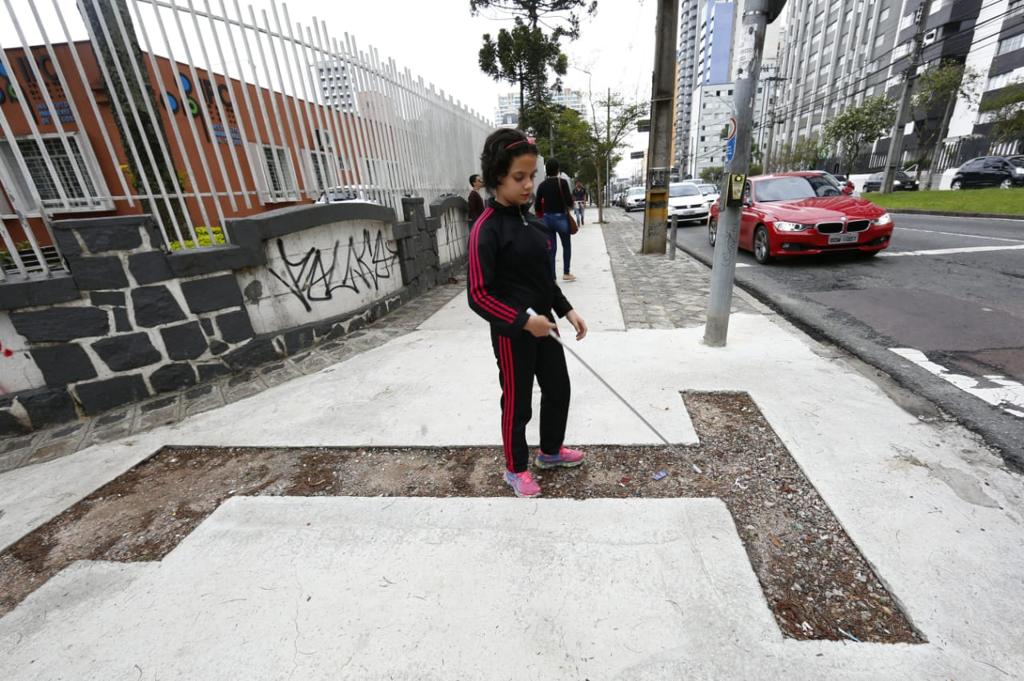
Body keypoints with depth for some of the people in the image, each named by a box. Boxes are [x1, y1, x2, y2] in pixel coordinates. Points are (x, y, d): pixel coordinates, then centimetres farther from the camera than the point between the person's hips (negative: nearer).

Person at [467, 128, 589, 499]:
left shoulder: (530, 219, 7)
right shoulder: (486, 229, -17)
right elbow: (478, 296, -21)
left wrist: (566, 310, 7)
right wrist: (524, 321, -24)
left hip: (544, 325, 8)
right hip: (512, 333, -8)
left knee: (559, 389, 19)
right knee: (517, 403, 9)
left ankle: (550, 451, 44)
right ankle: (516, 469, 34)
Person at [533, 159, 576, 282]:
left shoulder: (542, 185, 4)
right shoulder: (562, 182, -8)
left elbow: (538, 206, 4)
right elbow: (569, 202, -14)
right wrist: (570, 204, 7)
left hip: (547, 218, 4)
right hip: (561, 217, -3)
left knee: (551, 249, 6)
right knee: (566, 246, 14)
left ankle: (552, 277, 5)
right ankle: (566, 273, 15)